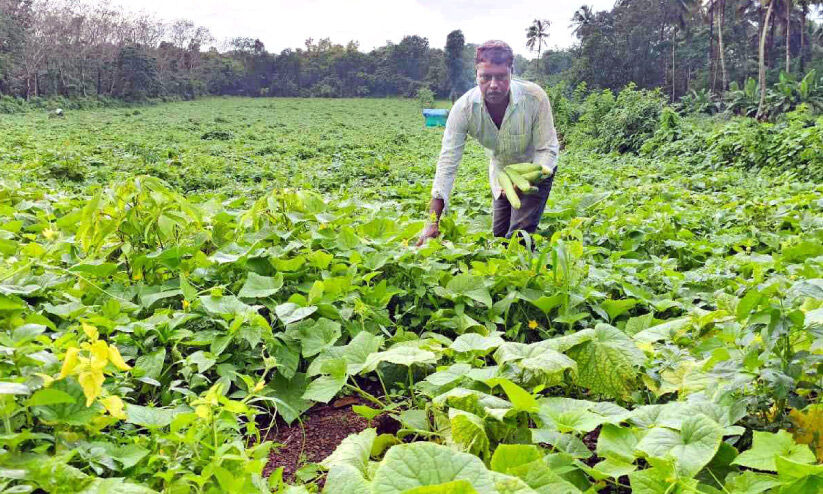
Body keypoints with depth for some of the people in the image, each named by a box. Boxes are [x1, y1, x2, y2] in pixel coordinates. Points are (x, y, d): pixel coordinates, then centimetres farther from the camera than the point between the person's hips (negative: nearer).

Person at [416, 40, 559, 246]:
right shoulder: (464, 107, -28)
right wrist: (433, 223, -36)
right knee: (499, 237, 11)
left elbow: (547, 149, -22)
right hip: (500, 173, 3)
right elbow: (448, 161, -30)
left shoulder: (535, 97, -32)